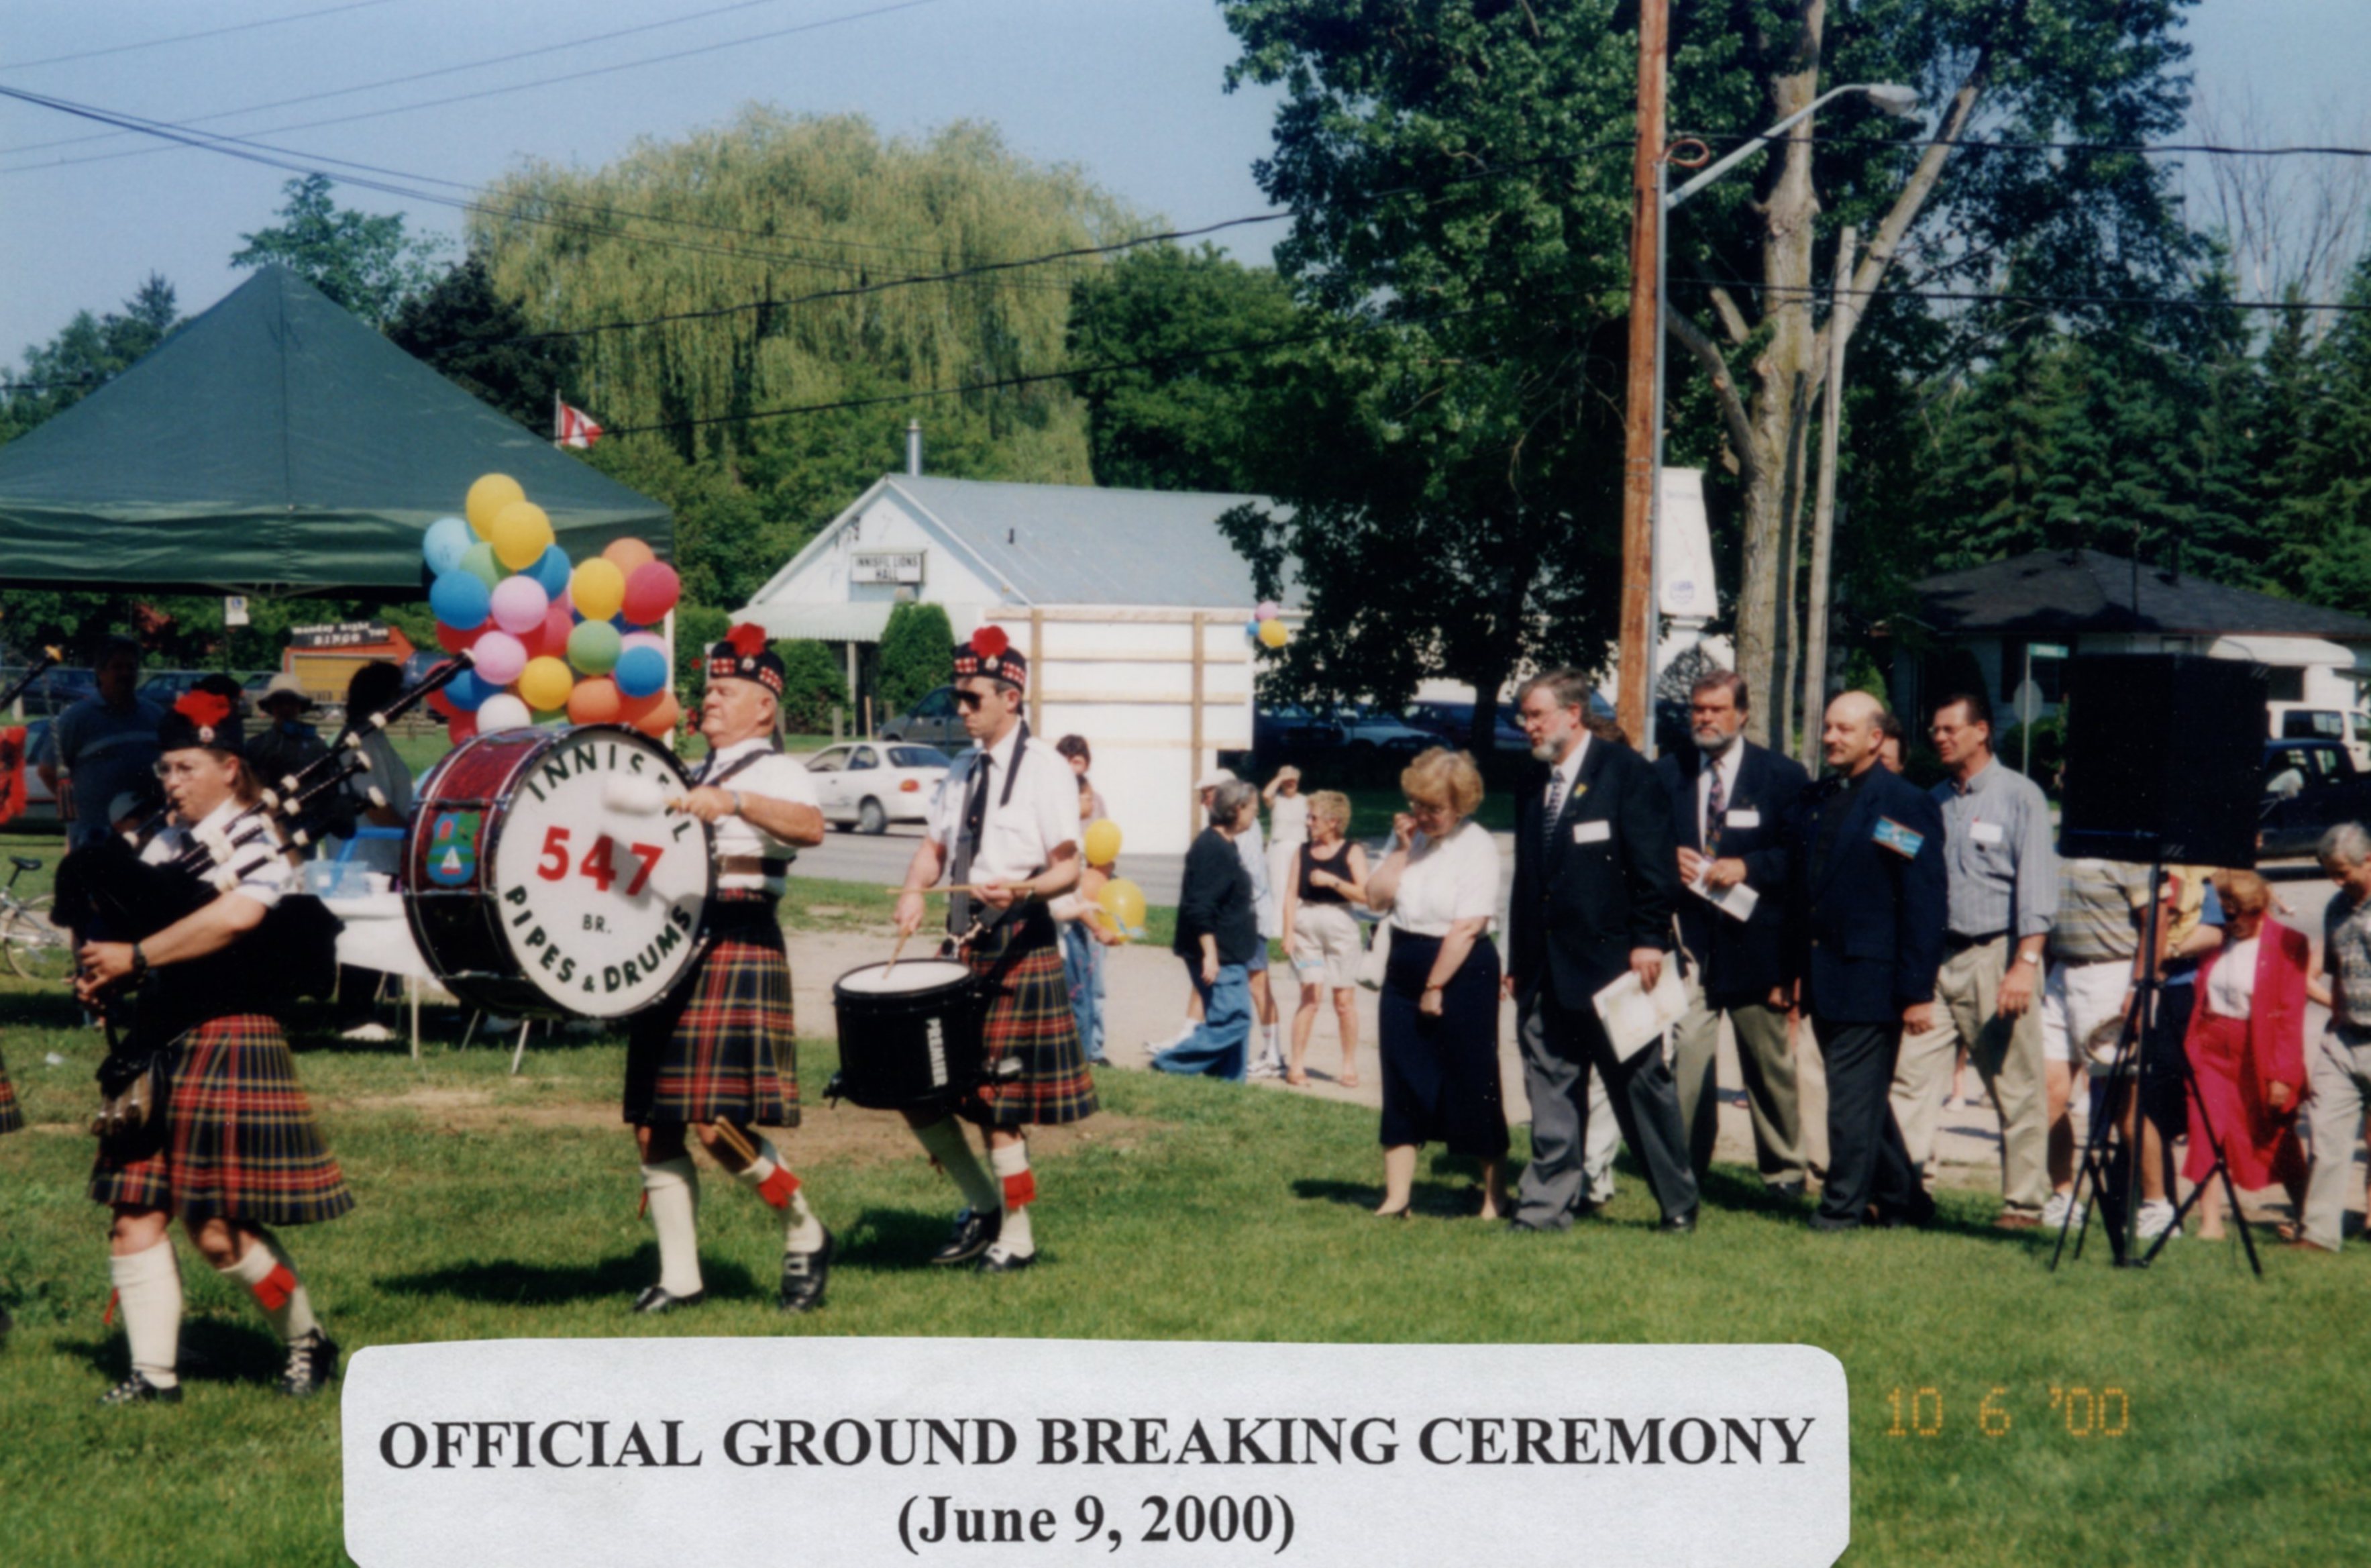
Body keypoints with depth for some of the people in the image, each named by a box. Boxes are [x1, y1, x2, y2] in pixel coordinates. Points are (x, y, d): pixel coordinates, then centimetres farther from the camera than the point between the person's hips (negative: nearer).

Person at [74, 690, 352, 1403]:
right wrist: (103, 970, -5)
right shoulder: (164, 844, 15)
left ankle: (310, 1341, 13)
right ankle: (155, 1373, 9)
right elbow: (125, 920, 18)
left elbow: (236, 915, -26)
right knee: (135, 1211, 3)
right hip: (157, 1043, 7)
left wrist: (135, 956, -22)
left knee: (217, 1224, -7)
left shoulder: (255, 842, -7)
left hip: (227, 1040, -7)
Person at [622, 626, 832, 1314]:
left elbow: (810, 826, -23)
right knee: (653, 1128, 4)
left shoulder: (776, 773, 0)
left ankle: (806, 1237, 5)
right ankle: (680, 1277, 12)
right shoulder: (691, 779, 24)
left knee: (719, 1125, -16)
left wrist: (733, 802, -35)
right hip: (671, 953, 8)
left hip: (738, 949, -8)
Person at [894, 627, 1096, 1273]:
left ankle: (1016, 1237, 8)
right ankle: (982, 1204, 22)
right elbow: (934, 844, 15)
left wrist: (1022, 889, -33)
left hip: (1018, 943, -7)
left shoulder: (1045, 769, -8)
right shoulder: (963, 769, 15)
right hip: (963, 940, 7)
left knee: (999, 1099, -5)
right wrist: (914, 892, -7)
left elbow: (1068, 868, -13)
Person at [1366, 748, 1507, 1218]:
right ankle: (1396, 1197, 10)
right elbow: (1376, 899, 1)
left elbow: (1468, 927, -16)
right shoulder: (1410, 835, 7)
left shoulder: (1477, 846, -12)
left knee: (1472, 1084, 1)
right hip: (1404, 968, 6)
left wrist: (1435, 988, -13)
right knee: (1402, 1082, 6)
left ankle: (1495, 1195, 14)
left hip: (1462, 972, -6)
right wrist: (1400, 849, -8)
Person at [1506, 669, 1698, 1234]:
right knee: (1550, 1086, 5)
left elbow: (1654, 864, -9)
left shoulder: (1625, 772, -5)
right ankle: (1548, 1203, 10)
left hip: (1611, 961, -6)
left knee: (1641, 1082, 2)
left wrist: (1648, 940, -15)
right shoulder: (1534, 788, 15)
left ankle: (1678, 1203, 13)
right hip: (1546, 970, 6)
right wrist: (1518, 961, 14)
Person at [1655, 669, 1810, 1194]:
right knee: (1685, 1052, -9)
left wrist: (1748, 867, -18)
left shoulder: (1783, 776, 1)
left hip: (1754, 941, -1)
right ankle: (1686, 1168, -4)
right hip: (1687, 939, 1)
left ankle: (1784, 1171, 25)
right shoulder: (1666, 775, 8)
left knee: (1769, 1062, 11)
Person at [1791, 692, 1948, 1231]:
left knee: (1854, 1095, -6)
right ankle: (1902, 1199, 25)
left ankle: (1843, 1205, 1)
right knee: (1861, 1095, 14)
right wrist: (1791, 971, 13)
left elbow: (1924, 904, -10)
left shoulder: (1906, 806, -8)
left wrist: (1918, 991, -14)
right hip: (1822, 978, 8)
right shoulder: (1816, 801, 13)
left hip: (1870, 979, -8)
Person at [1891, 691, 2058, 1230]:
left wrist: (2026, 963, -17)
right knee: (1912, 1072, -5)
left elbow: (2036, 885, -9)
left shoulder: (2019, 796, -2)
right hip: (1938, 957, 5)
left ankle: (2024, 1203, 7)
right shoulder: (1935, 801, 14)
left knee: (2017, 1090, 1)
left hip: (1996, 957, -5)